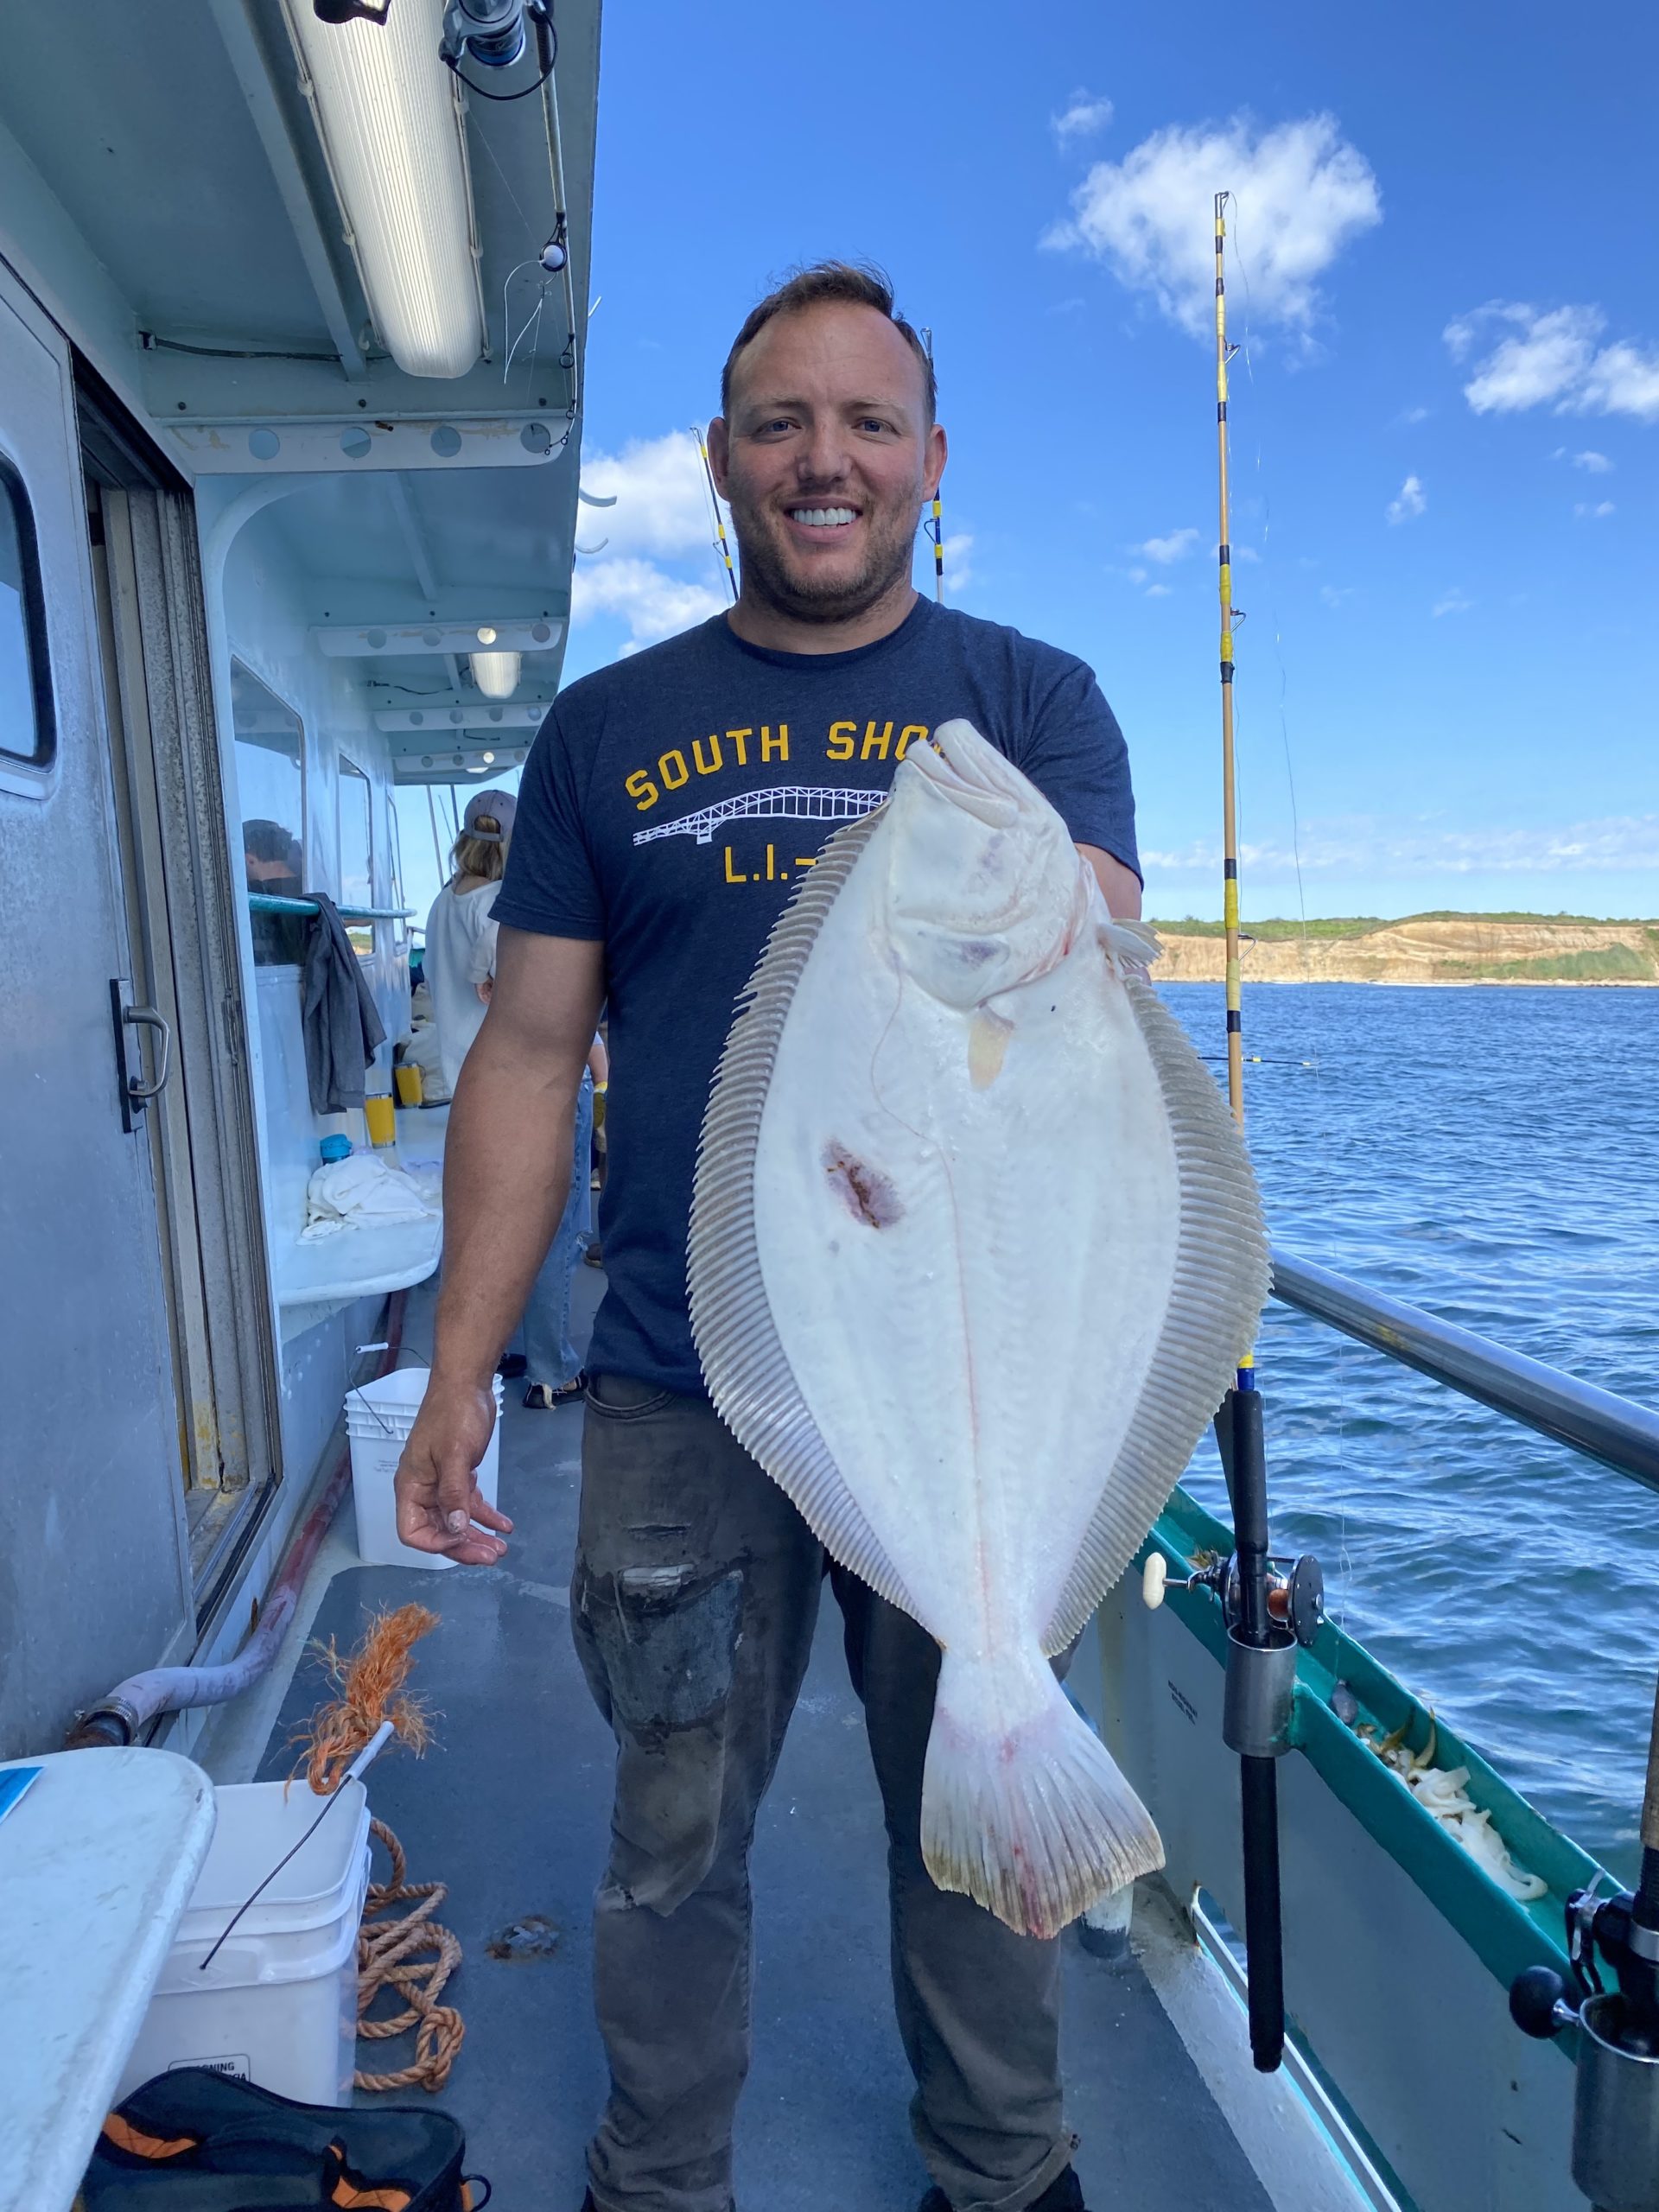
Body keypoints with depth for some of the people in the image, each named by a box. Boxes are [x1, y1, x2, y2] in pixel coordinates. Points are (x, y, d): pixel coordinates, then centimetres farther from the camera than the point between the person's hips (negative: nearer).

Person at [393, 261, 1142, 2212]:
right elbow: (530, 1056, 4)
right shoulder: (605, 730, 6)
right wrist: (459, 1372, -2)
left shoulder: (1032, 698, 3)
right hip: (679, 1390, 1)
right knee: (674, 1845, 16)